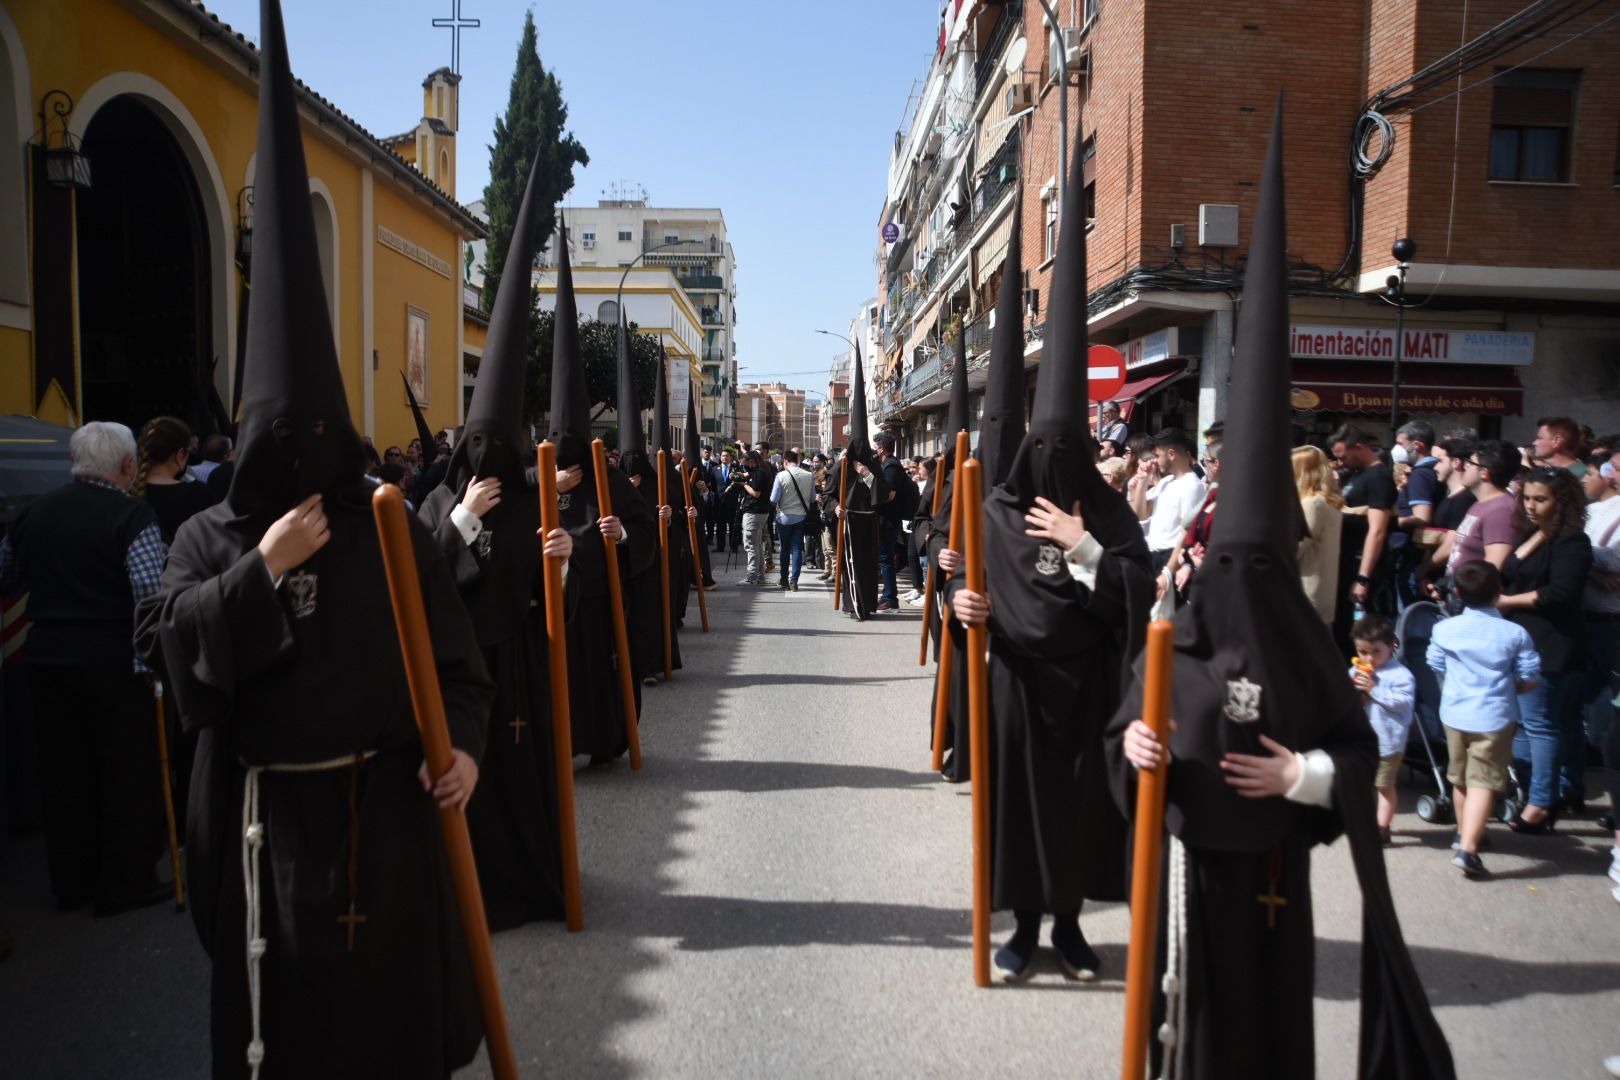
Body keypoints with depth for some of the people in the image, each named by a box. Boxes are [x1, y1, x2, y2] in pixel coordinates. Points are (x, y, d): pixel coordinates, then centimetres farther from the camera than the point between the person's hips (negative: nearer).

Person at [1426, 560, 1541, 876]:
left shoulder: (1444, 629, -3)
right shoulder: (1516, 634, -8)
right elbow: (1529, 680, -5)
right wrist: (1504, 689, 14)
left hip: (1455, 714, 3)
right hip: (1494, 718, -3)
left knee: (1460, 777, 20)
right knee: (1483, 782, -4)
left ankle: (1464, 834, 38)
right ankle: (1468, 848, -16)